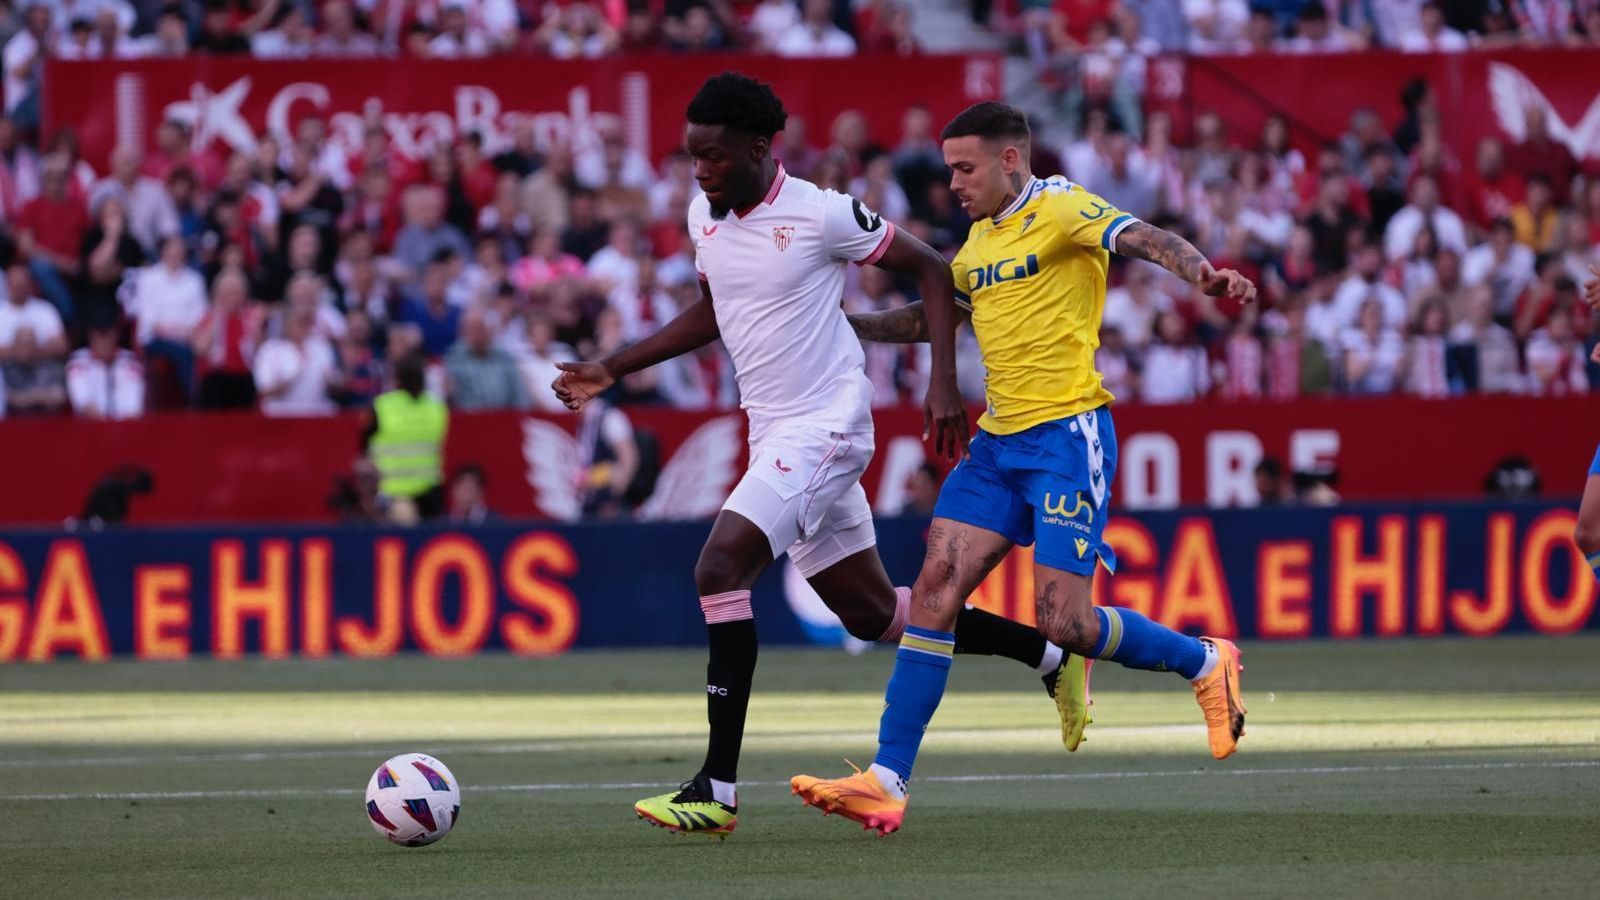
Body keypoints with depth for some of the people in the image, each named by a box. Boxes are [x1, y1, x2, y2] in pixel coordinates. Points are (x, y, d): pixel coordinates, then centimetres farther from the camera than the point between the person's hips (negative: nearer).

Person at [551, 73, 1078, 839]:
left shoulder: (819, 215, -16)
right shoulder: (704, 218, 6)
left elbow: (930, 268, -7)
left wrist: (943, 382, -14)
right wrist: (613, 370, 17)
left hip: (825, 426, -9)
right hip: (773, 432, 9)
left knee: (719, 568, -23)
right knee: (870, 613, 14)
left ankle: (717, 788, -23)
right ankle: (1050, 655, 33)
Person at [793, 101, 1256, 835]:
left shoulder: (1061, 209, -8)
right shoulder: (981, 238, 17)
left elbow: (1144, 239, -26)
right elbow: (937, 313, 35)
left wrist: (1202, 273, -46)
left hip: (1067, 434, -8)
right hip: (999, 440, 8)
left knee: (1064, 622, -12)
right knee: (936, 588, -5)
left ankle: (1204, 663, 15)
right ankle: (886, 782, -7)